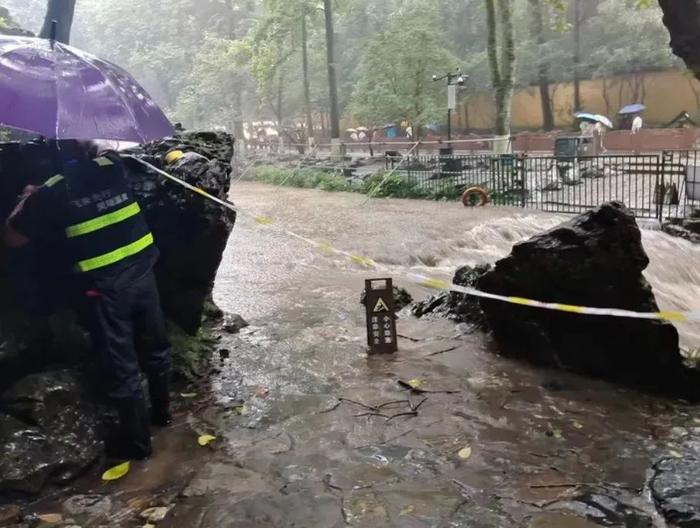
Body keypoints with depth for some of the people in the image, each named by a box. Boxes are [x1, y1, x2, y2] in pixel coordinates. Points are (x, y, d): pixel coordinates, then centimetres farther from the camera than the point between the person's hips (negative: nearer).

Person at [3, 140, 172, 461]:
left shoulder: (51, 192, -9)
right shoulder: (112, 166, 1)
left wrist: (26, 201, 15)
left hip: (102, 286, -4)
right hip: (141, 271, 4)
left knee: (120, 365, 7)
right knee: (154, 345, 22)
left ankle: (136, 440, 20)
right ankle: (161, 410, 41)